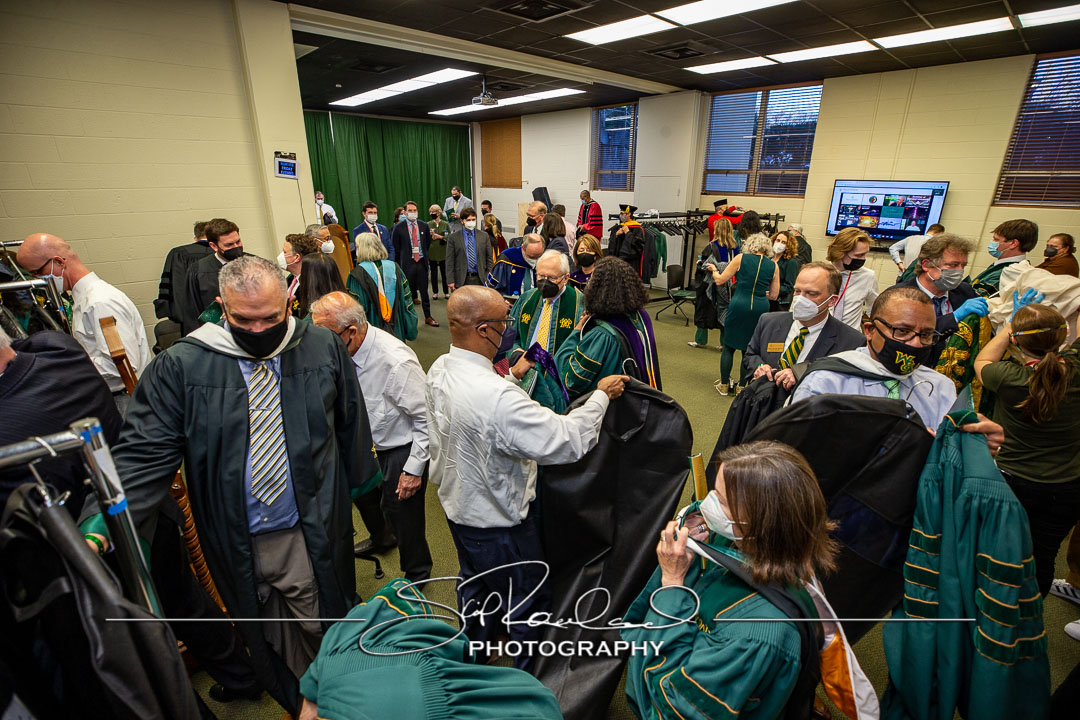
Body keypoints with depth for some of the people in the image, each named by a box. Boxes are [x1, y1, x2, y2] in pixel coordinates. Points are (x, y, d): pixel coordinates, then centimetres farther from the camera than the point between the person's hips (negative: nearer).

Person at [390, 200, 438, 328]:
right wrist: (403, 258, 8)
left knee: (424, 291, 8)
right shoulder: (398, 228, -4)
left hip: (422, 262, 2)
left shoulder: (424, 226, 4)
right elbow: (395, 247, 4)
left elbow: (428, 242, 18)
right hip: (407, 263, -2)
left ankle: (428, 316, 16)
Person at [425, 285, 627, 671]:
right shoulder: (498, 397, -39)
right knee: (528, 601, 19)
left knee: (474, 582, 33)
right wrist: (601, 394, -22)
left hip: (456, 505, 9)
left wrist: (511, 376, 13)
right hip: (497, 521, -8)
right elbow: (567, 440, -35)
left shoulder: (438, 370, -12)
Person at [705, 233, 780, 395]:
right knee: (748, 349, 13)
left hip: (739, 305, -2)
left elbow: (719, 280, 2)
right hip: (760, 309, 2)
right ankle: (742, 387, 19)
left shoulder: (741, 258, -1)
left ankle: (724, 385, 17)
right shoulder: (773, 266, 5)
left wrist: (713, 269, 21)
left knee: (729, 346, 11)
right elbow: (774, 295, 9)